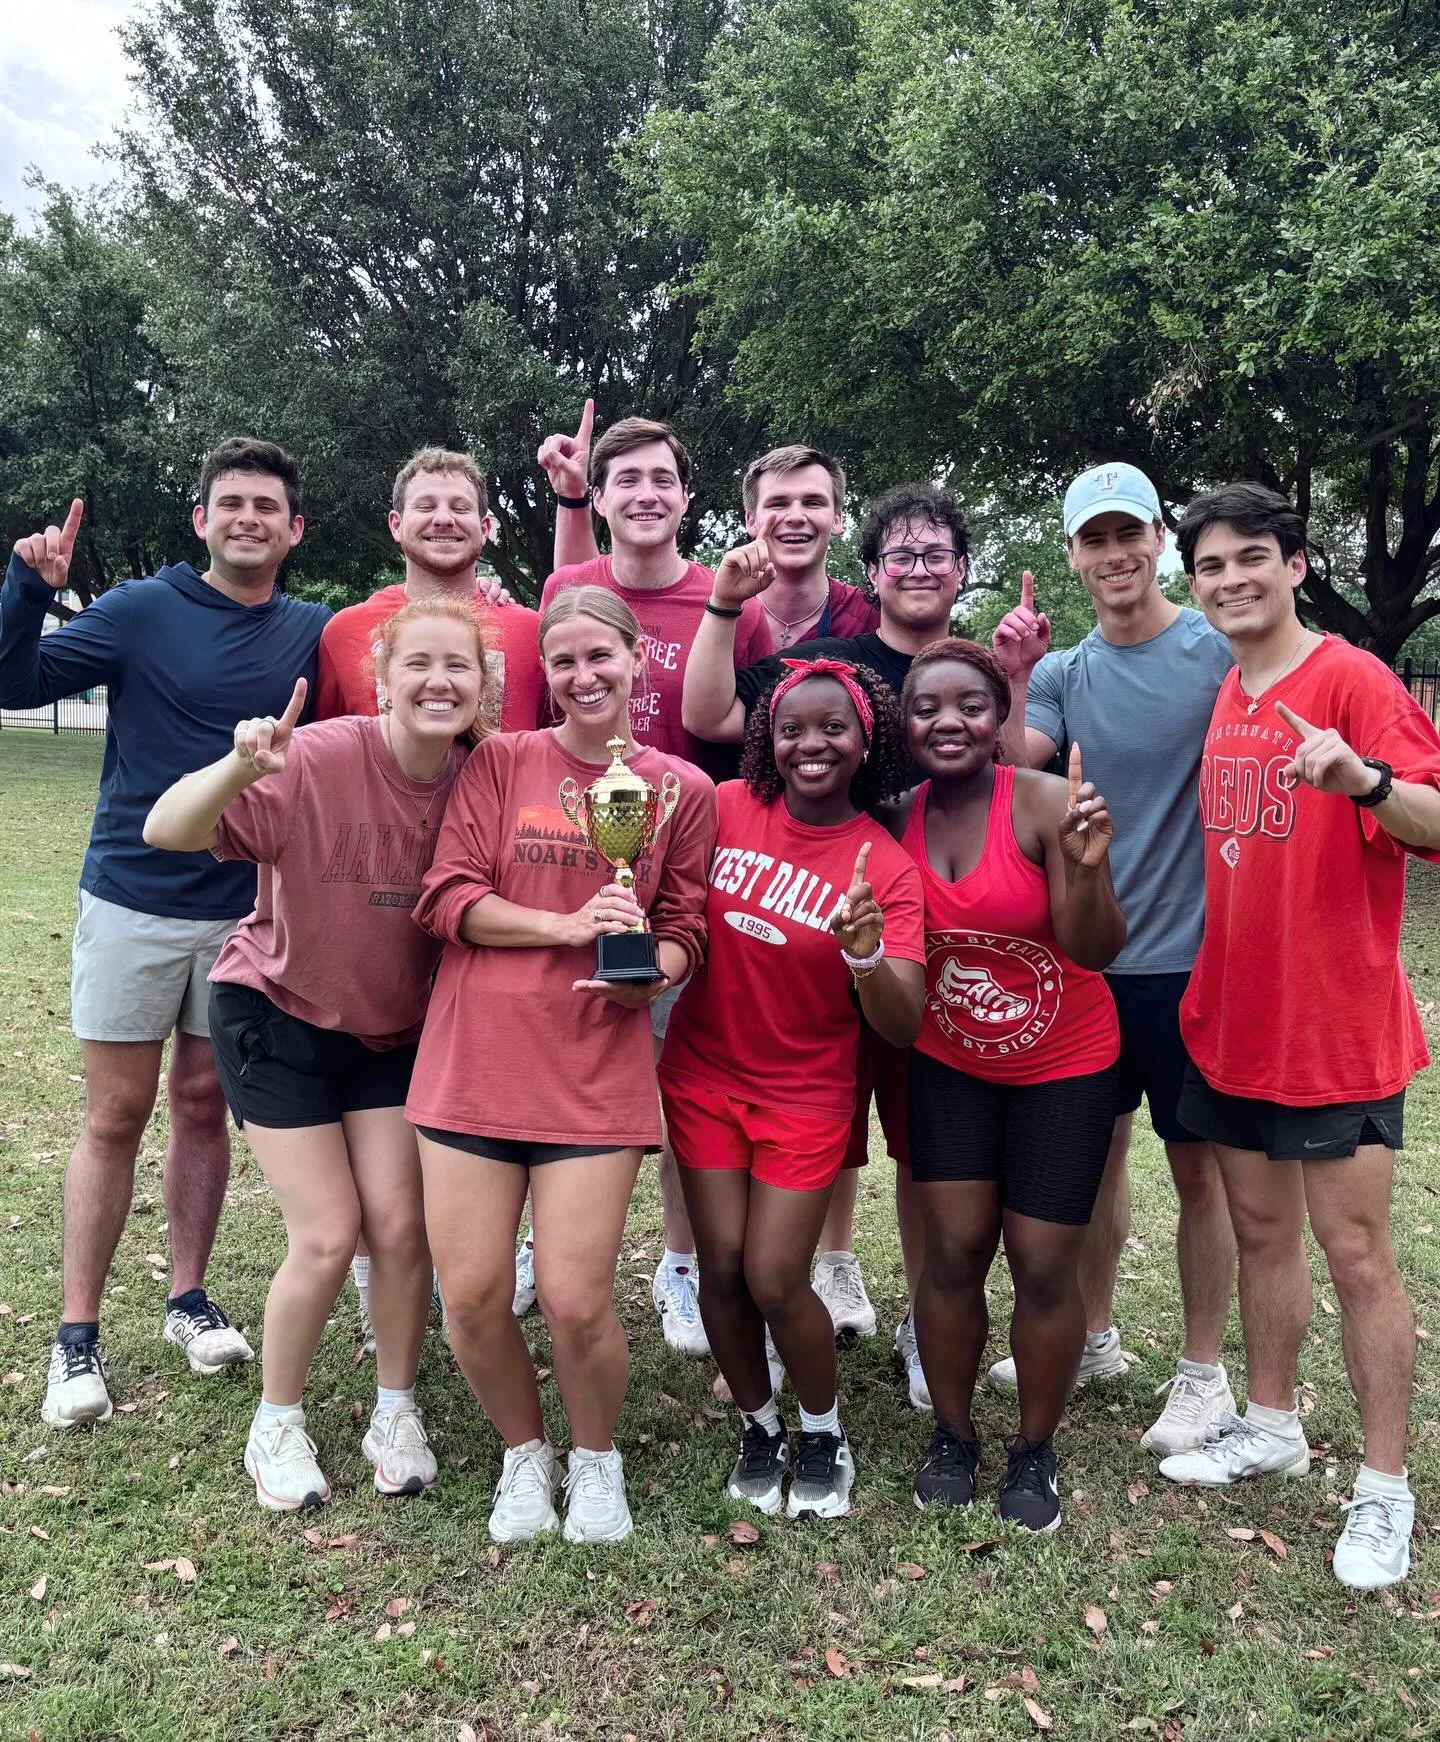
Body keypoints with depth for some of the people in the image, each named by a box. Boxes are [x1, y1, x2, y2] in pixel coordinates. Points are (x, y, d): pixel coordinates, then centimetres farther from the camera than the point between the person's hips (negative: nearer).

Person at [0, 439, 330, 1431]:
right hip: (135, 900, -2)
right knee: (116, 1117, 4)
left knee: (205, 1104, 12)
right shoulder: (142, 610, -4)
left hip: (248, 910, 2)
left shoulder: (313, 633, 3)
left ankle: (190, 1298, 28)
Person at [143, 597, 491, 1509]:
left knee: (399, 1223, -1)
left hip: (396, 1029, 3)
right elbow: (167, 831, -34)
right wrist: (240, 767, -52)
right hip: (279, 1015, -3)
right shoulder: (321, 758, -27)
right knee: (328, 1237, -4)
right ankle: (277, 1425, 23)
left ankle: (397, 1412, 24)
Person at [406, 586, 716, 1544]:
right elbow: (444, 897, -3)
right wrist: (571, 926, -15)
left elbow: (686, 930, 10)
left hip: (598, 1070, -1)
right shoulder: (502, 761, 5)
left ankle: (597, 1458, 27)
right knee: (472, 1296, 2)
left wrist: (646, 970, -13)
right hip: (476, 1056, 1)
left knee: (577, 1301, -6)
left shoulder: (684, 788, 6)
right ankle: (525, 1452, 33)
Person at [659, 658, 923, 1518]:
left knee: (775, 1281, -2)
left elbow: (903, 1028, -19)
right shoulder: (727, 809, -8)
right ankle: (760, 1425, 33)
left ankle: (825, 1431, 27)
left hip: (805, 1094, -2)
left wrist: (867, 955, -37)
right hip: (704, 1075, 2)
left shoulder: (885, 868, -13)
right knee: (722, 1269, 5)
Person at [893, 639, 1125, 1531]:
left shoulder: (1045, 803, -21)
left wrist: (1087, 864, -39)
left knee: (1043, 1264, 3)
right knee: (953, 1252, 5)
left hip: (1065, 1066, -3)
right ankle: (952, 1434, 28)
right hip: (949, 1065, 3)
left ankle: (1036, 1451, 27)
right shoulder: (898, 819, -7)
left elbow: (1095, 950, -23)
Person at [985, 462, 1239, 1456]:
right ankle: (1094, 1339, 34)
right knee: (1096, 1148, 16)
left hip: (1189, 951, -4)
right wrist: (1011, 679, -22)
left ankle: (1204, 1373, 23)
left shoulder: (1220, 650, -6)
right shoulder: (1065, 670, 5)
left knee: (1197, 1162, 6)